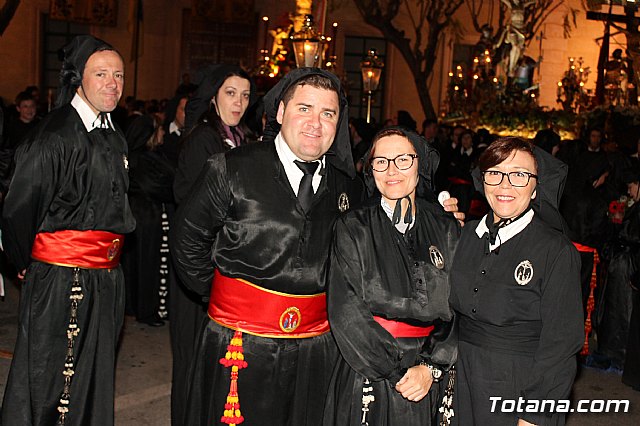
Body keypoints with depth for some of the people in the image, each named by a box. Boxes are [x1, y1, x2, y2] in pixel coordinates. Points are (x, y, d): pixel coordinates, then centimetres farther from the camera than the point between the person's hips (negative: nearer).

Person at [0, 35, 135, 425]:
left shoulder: (115, 138, 13)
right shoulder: (55, 135, -14)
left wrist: (110, 262, 18)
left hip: (106, 278, 8)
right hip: (60, 279, -8)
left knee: (95, 380, 16)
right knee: (51, 383, 2)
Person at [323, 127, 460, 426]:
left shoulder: (446, 230, 3)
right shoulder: (352, 228, -5)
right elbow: (345, 312, -11)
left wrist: (431, 367, -11)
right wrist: (396, 373, -13)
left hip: (428, 381, 2)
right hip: (365, 377, -2)